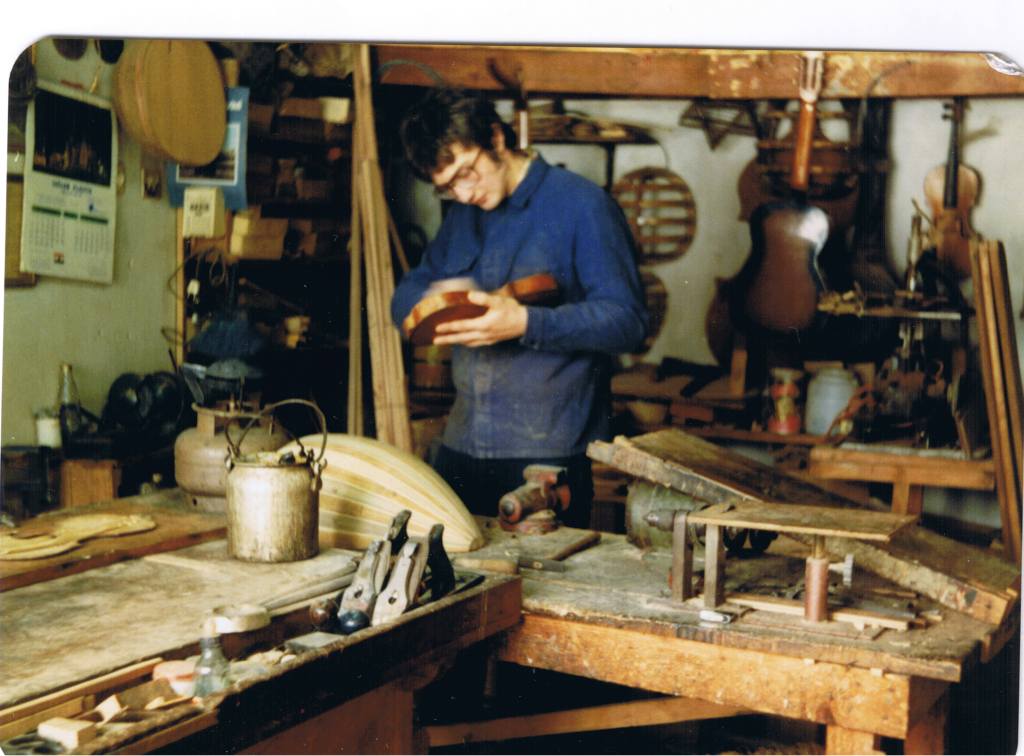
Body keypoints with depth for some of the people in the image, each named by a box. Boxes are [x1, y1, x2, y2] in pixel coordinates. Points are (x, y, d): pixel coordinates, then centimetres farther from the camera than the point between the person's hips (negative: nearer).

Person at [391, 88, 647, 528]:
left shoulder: (581, 205, -7)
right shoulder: (463, 215, 16)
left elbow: (627, 321, -13)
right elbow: (405, 295, 18)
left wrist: (526, 324, -24)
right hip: (460, 446, 6)